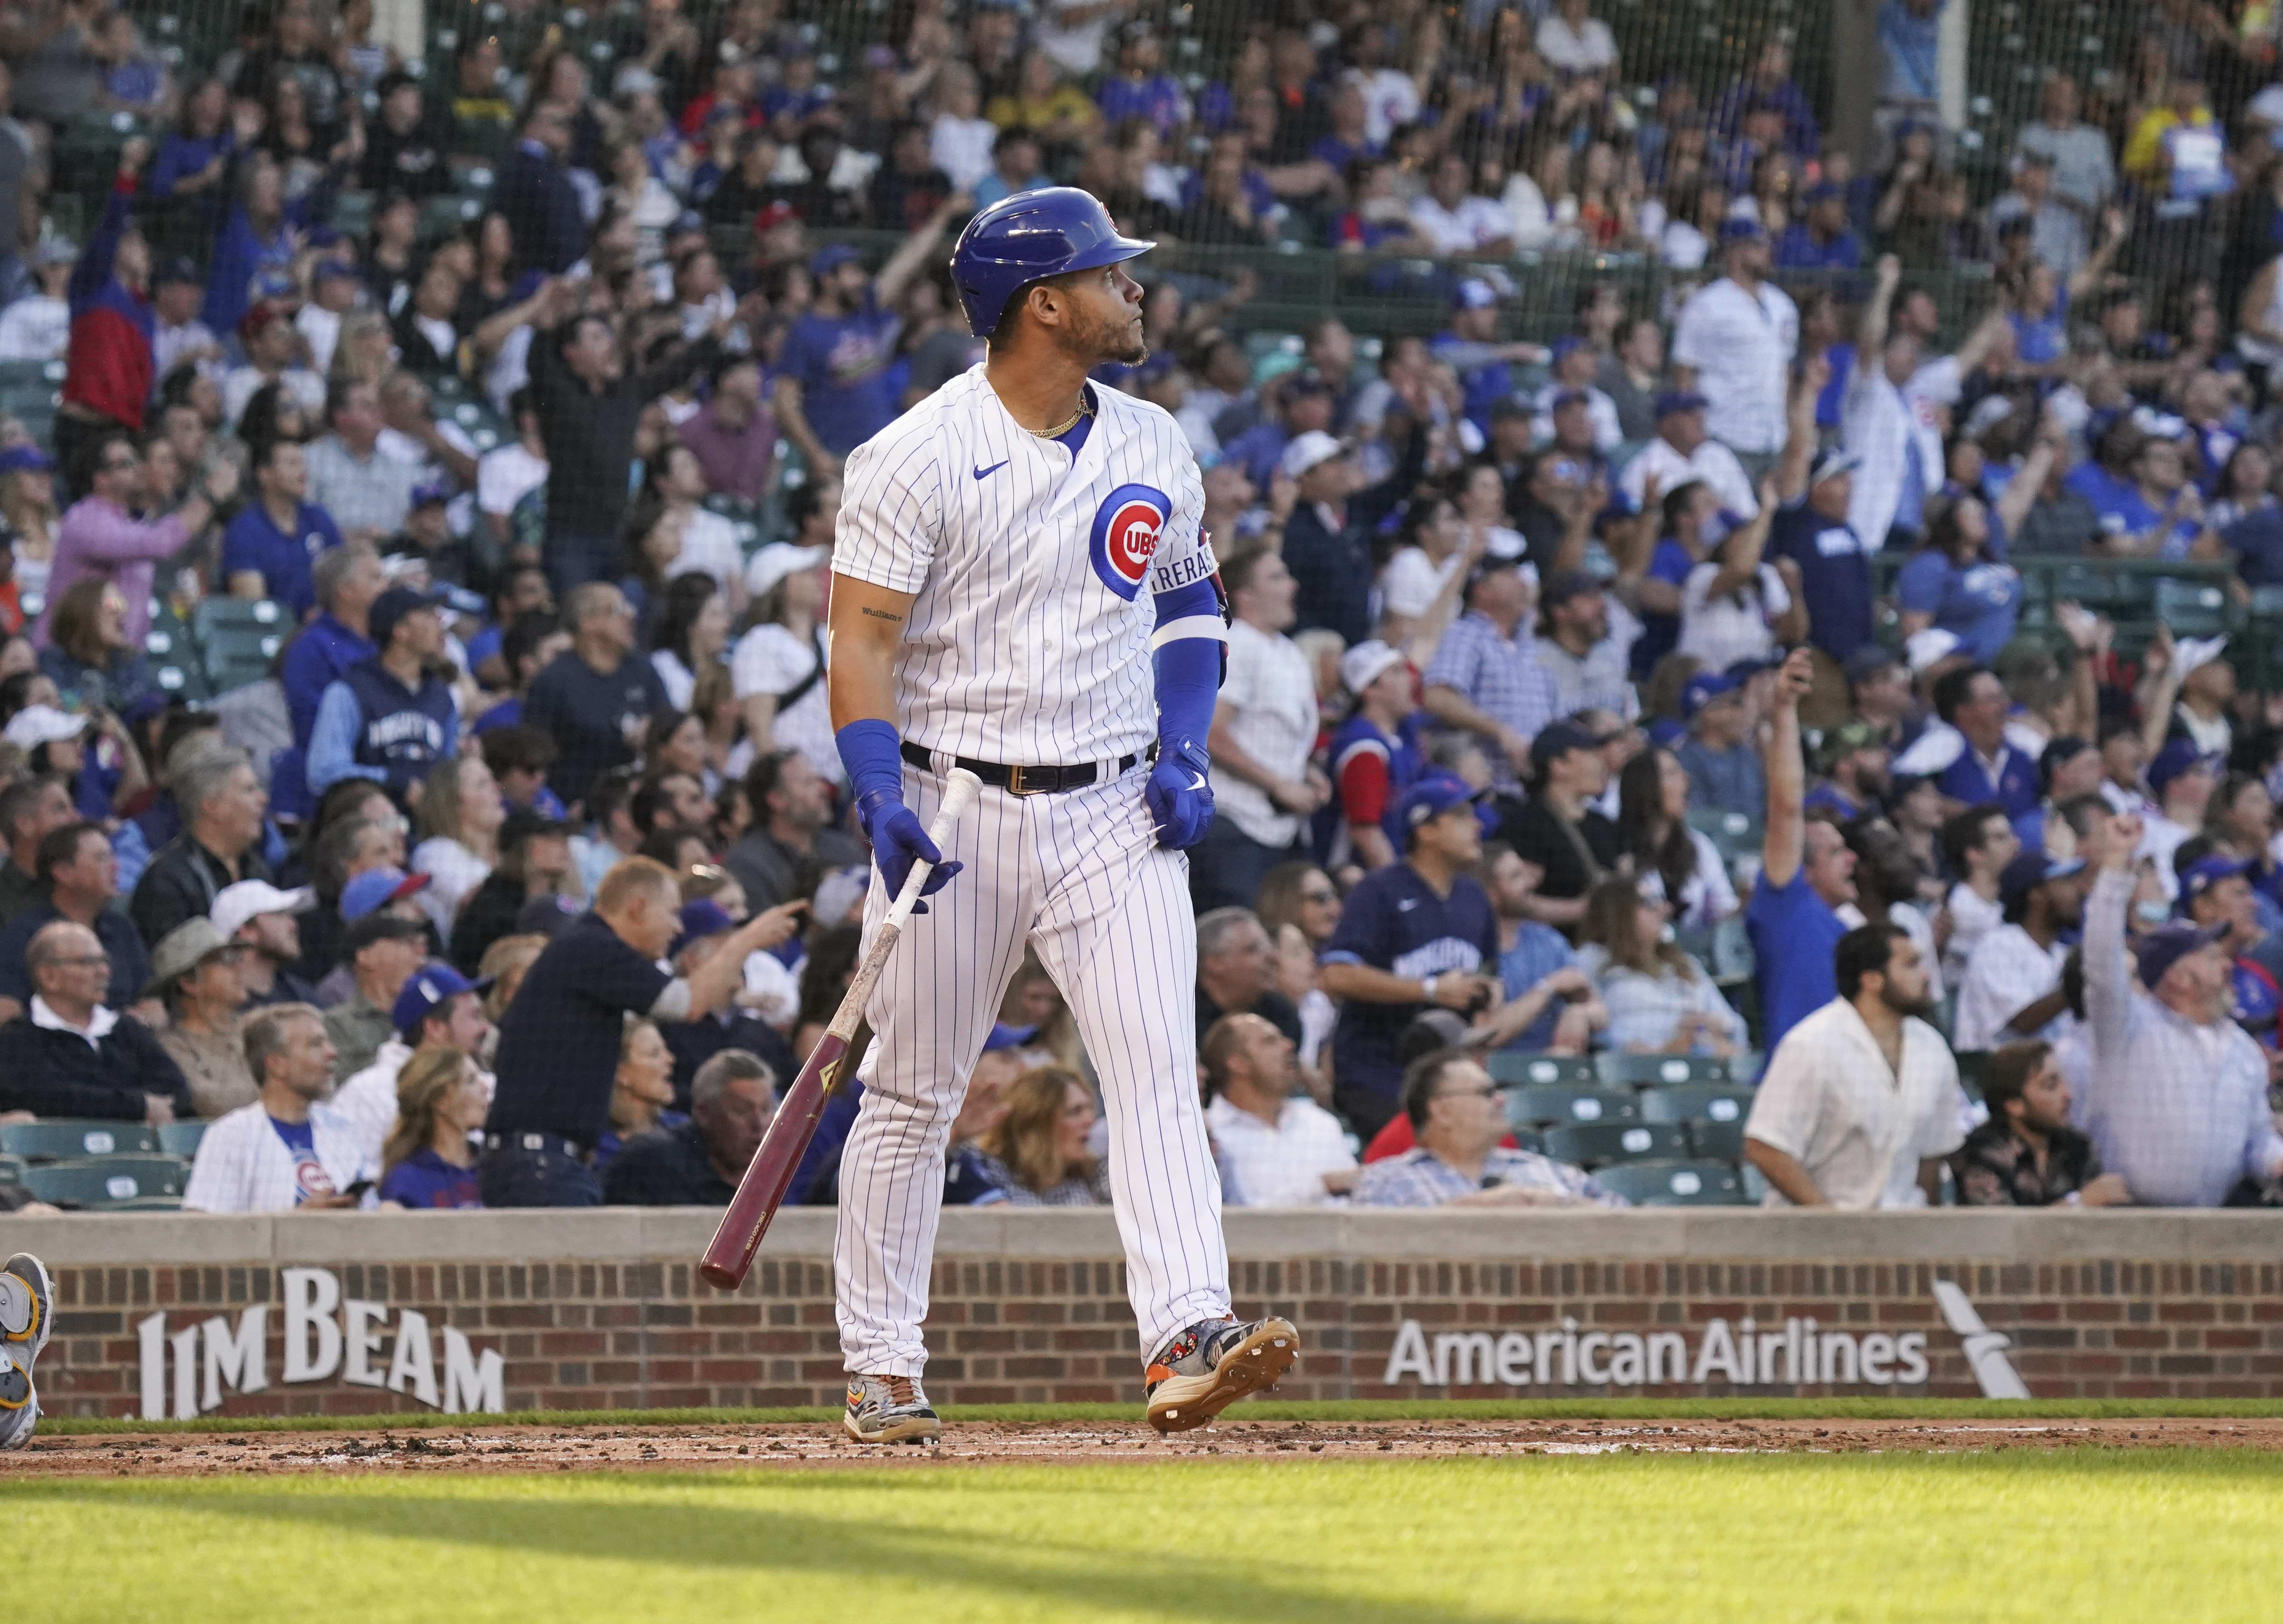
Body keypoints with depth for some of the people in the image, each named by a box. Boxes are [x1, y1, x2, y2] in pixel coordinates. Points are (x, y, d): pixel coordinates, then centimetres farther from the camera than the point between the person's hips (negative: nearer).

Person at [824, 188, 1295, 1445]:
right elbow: (864, 636, -10)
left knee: (1156, 1067, -13)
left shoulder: (1150, 448, 8)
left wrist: (1185, 751, 6)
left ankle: (1187, 1340, -23)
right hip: (958, 808, -3)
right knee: (912, 1093, 5)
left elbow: (1188, 600, 21)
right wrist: (883, 804, -21)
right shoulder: (917, 458, -8)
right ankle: (881, 1370, 15)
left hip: (1111, 812, 3)